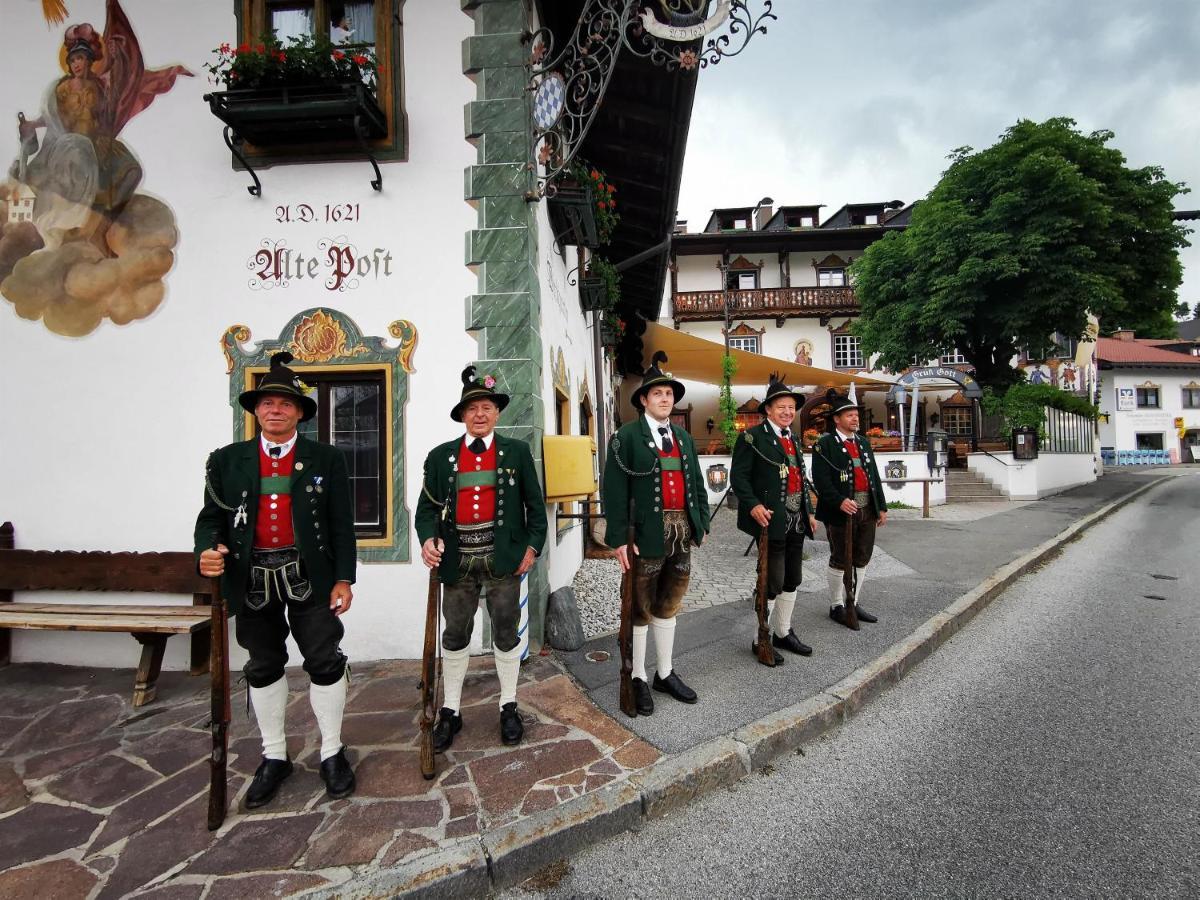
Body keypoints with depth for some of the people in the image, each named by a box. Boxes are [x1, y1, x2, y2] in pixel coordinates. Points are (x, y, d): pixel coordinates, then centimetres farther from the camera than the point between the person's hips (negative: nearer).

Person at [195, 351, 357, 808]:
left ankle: (331, 752, 23)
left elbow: (341, 525, -2)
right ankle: (274, 756, 33)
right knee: (264, 667, 15)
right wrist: (207, 551, -16)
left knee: (325, 662, 4)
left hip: (309, 577, -2)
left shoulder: (326, 459, -1)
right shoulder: (227, 460, 5)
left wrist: (343, 578, -6)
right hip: (253, 579, 2)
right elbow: (213, 516, 6)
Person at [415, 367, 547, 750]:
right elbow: (428, 506, 4)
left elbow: (535, 503, 4)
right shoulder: (441, 456, 6)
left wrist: (533, 545, -5)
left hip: (503, 557, -1)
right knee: (455, 635, 12)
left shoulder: (517, 452, 3)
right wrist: (428, 537, -15)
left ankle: (509, 707, 27)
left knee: (506, 632, 10)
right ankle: (450, 711, 28)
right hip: (458, 558, 1)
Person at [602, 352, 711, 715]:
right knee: (641, 609, 7)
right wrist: (619, 537, -16)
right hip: (647, 534, -6)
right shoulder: (627, 436, -6)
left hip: (682, 533, 6)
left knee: (668, 605, 17)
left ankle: (666, 673, 32)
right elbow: (614, 489, -11)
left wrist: (702, 522, 9)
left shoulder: (684, 437, 13)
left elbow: (697, 484, 16)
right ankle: (638, 678, 23)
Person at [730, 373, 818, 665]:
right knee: (772, 583, -3)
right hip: (771, 521, -8)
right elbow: (738, 476, -13)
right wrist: (753, 505, -25)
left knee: (791, 581, 15)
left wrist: (808, 512, 16)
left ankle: (783, 633, 30)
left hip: (796, 523, 8)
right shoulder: (752, 437, -7)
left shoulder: (794, 439, 16)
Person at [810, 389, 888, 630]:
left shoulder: (863, 442, 15)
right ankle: (837, 607, 16)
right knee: (841, 561, 2)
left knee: (862, 560, 13)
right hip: (841, 513, -7)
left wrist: (882, 507, 13)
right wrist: (840, 501, -26)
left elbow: (874, 476, 16)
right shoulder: (825, 444, -7)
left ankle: (854, 604, 26)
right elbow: (821, 480, -16)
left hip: (867, 511, 7)